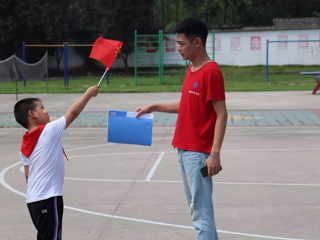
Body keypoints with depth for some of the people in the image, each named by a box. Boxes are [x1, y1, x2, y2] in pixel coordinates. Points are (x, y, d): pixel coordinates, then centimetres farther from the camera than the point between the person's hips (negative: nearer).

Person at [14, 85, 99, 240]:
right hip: (48, 198, -8)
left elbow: (27, 175, 13)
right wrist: (89, 93, 5)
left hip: (33, 199, 8)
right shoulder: (48, 131, -12)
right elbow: (73, 113, -6)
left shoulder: (25, 145, 10)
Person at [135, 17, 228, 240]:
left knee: (201, 211, -5)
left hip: (198, 152, -9)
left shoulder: (211, 71, -16)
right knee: (197, 207, 16)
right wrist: (154, 107, 20)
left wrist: (215, 153, -22)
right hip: (184, 148, 9)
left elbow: (221, 115, -18)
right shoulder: (191, 69, 12)